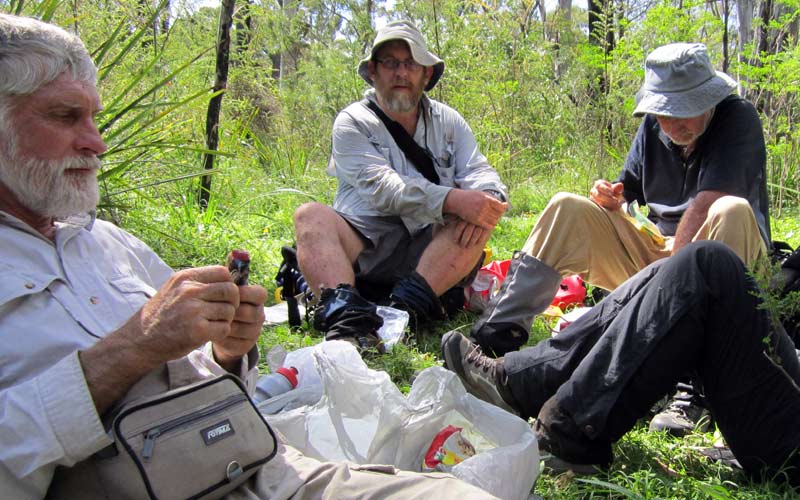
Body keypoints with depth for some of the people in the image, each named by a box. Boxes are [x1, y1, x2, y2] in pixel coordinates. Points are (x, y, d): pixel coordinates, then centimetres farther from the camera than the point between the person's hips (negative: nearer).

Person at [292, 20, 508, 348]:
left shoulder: (448, 121, 14)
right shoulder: (352, 122, 2)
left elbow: (481, 174, 4)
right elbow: (381, 188, -14)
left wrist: (487, 197, -23)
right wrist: (452, 200, -28)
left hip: (431, 249, 2)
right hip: (362, 249, -2)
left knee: (481, 216, -23)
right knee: (311, 215, -27)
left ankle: (409, 306, -40)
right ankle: (347, 318, -51)